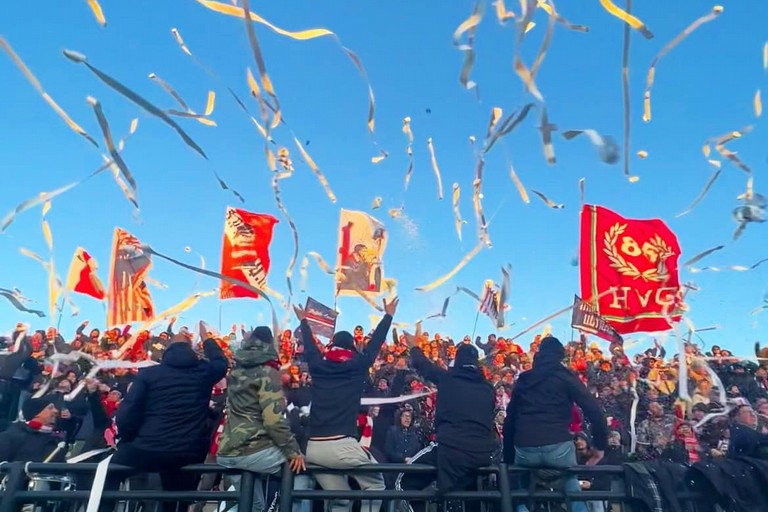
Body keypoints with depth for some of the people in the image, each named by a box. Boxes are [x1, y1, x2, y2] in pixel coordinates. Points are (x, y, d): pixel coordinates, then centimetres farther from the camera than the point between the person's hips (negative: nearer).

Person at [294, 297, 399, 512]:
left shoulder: (318, 366, 8)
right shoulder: (356, 366, 0)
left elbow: (309, 346, 26)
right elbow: (375, 343, 11)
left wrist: (303, 320, 42)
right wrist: (389, 315, 24)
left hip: (313, 448, 5)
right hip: (342, 445, -5)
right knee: (375, 484, 18)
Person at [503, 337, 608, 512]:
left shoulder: (523, 379, 18)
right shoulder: (566, 376, 9)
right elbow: (594, 411, -1)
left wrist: (508, 459, 24)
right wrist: (600, 445, 10)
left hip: (524, 450, 2)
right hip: (558, 447, -2)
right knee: (571, 481, 28)